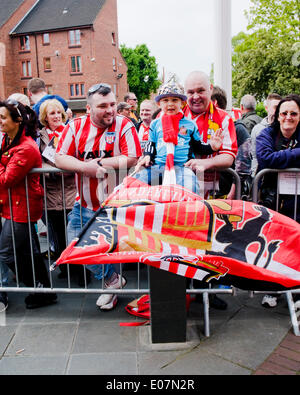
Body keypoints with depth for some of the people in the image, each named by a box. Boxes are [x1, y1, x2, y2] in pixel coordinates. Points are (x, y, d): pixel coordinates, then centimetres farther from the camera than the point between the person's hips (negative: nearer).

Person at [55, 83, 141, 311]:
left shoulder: (124, 125, -8)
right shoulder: (76, 127, 2)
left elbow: (132, 159, -18)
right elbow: (60, 158, -5)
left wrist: (99, 163, -16)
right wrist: (85, 167, -22)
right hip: (84, 204, 5)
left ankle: (112, 282, 31)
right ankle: (112, 280, 26)